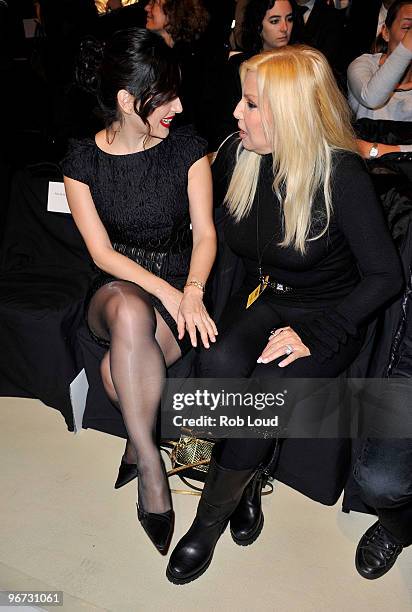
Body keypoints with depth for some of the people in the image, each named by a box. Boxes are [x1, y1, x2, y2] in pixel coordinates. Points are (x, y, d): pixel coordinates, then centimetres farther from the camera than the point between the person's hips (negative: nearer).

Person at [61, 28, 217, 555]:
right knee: (131, 314, -38)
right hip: (115, 288, 1)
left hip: (182, 282, 0)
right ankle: (149, 460, -25)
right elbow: (102, 252, -7)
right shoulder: (83, 161, -1)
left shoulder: (186, 148, 0)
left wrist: (191, 292, -23)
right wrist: (163, 290, -23)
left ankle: (140, 444, -4)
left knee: (118, 367, -32)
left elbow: (205, 234, -3)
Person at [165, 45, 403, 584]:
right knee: (220, 362, -28)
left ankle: (213, 513, -2)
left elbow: (386, 275, -14)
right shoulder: (239, 153, -2)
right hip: (262, 297, 4)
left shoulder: (342, 173, -16)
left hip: (328, 313, -3)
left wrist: (313, 334, -24)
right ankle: (245, 483, -2)